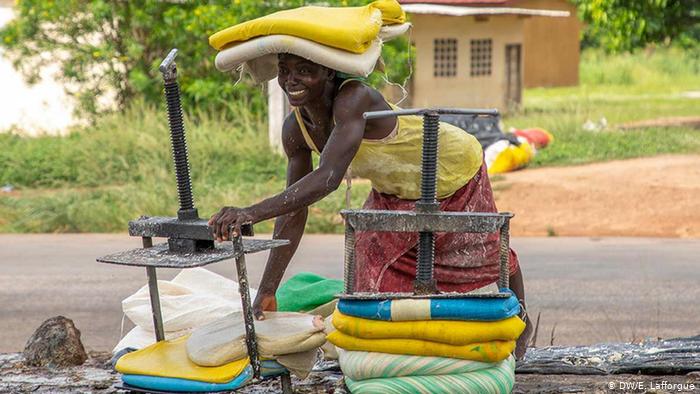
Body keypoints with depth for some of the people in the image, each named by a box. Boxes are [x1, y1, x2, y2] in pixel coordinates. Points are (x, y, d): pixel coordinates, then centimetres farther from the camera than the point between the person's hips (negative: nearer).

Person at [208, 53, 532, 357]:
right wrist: (267, 291, -19)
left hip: (455, 173, -5)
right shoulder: (295, 130, -19)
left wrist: (253, 213, -62)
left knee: (483, 254, 15)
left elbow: (328, 178, -53)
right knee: (373, 259, -5)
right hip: (396, 190, 5)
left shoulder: (353, 99, -42)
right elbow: (294, 212, -15)